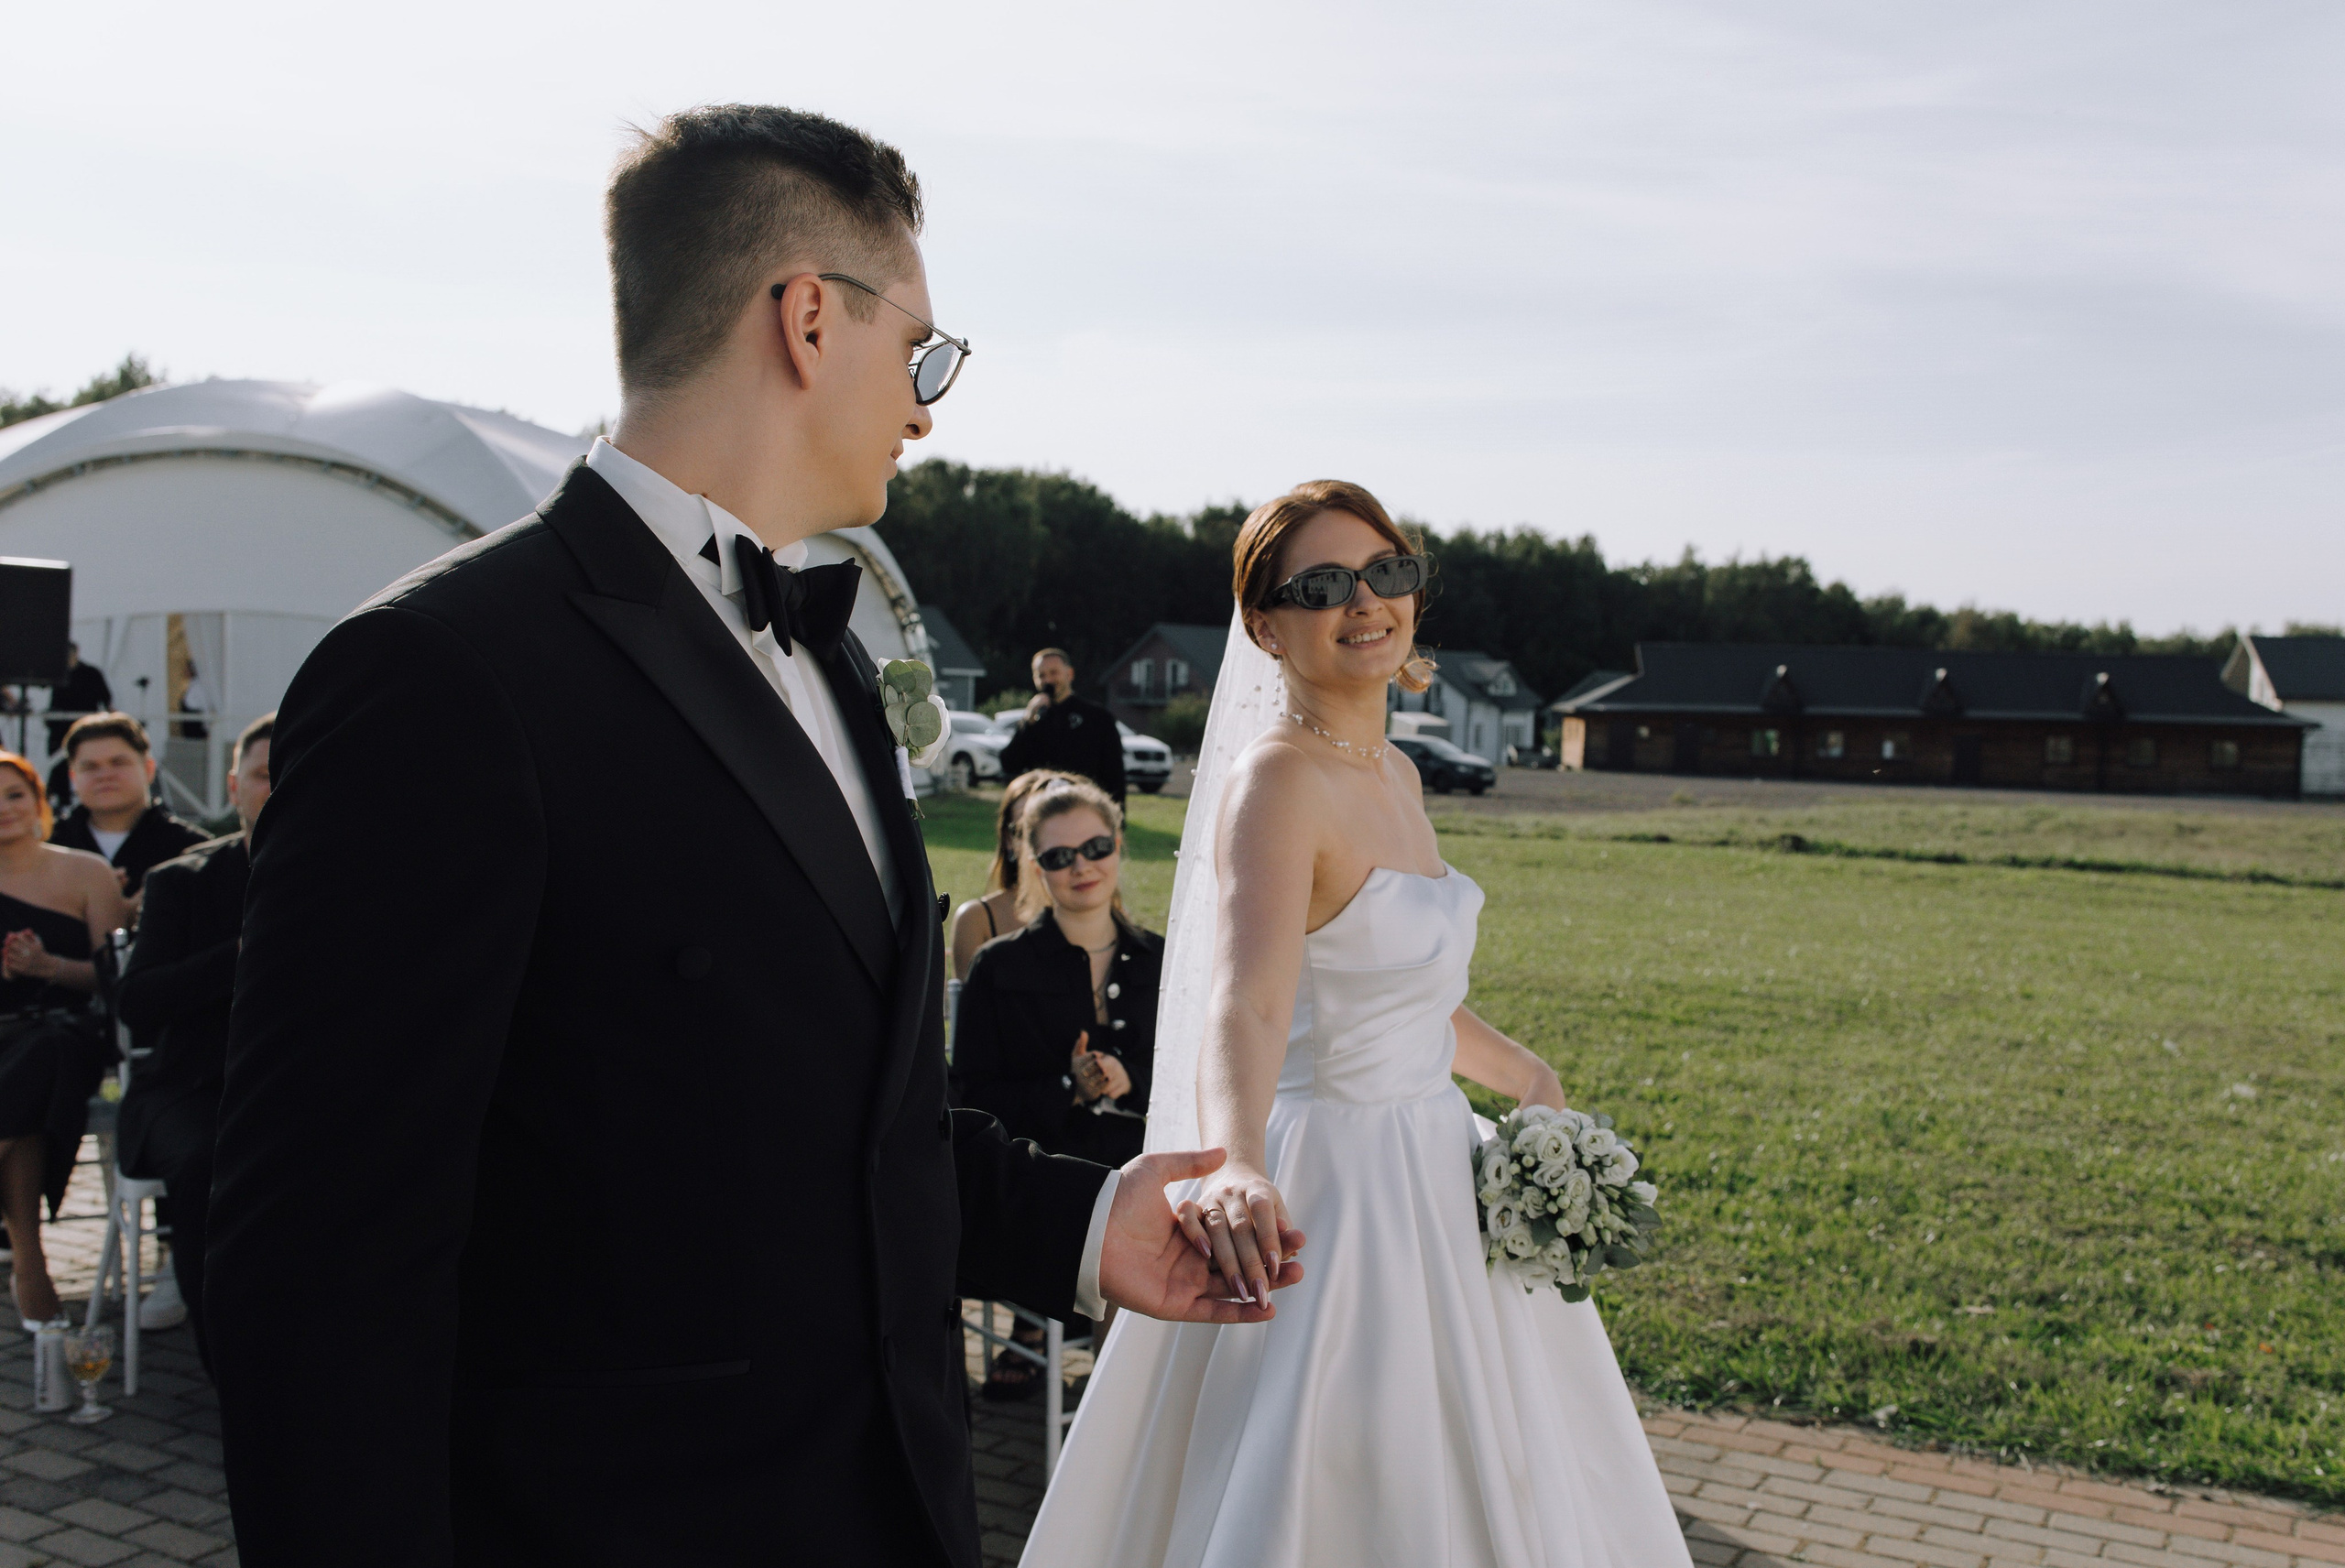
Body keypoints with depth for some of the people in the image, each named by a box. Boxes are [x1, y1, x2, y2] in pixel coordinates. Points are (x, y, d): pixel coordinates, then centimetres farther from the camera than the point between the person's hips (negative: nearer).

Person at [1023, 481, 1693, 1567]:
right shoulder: (1274, 778, -20)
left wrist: (1528, 1078, 29)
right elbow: (1246, 1005, -36)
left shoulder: (1393, 775, 6)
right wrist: (1235, 1168, -53)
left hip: (1433, 1174, 9)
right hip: (1328, 1194, -9)